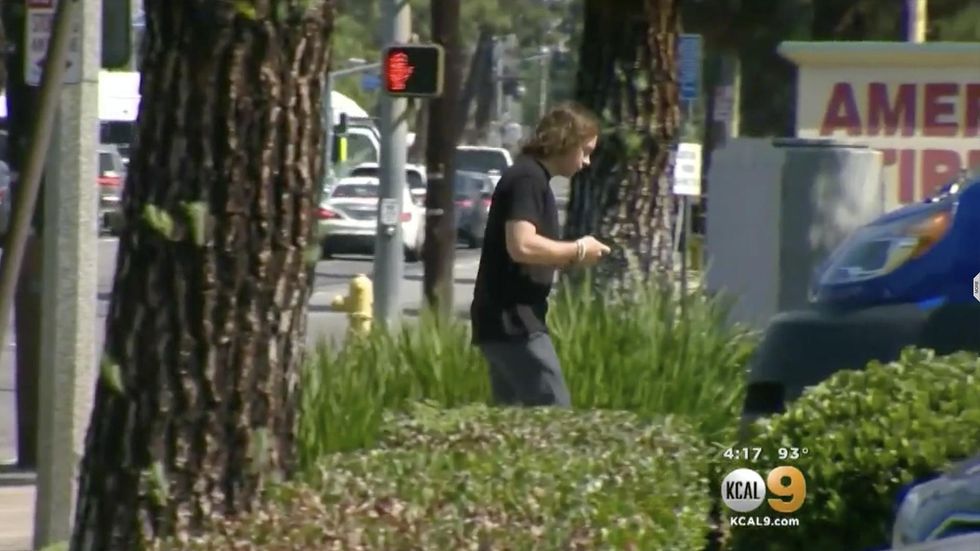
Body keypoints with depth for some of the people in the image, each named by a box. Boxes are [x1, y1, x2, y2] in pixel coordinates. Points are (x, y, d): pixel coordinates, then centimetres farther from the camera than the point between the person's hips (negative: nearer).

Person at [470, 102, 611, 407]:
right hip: (514, 320, -11)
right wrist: (577, 251, -12)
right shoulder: (528, 179, -13)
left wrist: (569, 255, 12)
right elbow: (521, 245, -25)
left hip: (507, 321, 11)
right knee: (555, 414, -13)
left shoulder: (528, 176, 19)